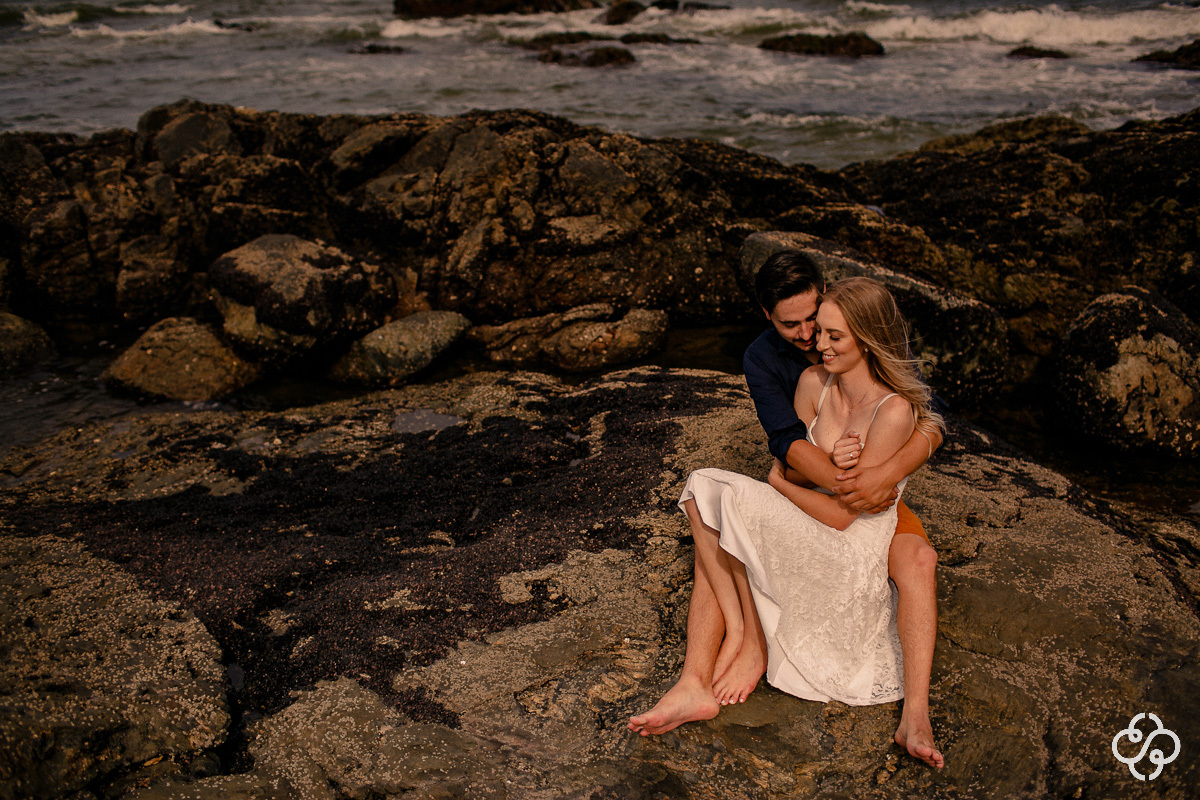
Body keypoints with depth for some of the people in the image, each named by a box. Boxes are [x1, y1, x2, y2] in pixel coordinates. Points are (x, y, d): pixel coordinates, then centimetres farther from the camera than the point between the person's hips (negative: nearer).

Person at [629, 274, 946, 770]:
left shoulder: (894, 412, -21)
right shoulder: (813, 383, 0)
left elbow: (841, 515, -19)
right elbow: (785, 471, 4)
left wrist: (783, 481, -5)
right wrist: (825, 466, -16)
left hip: (854, 558, -7)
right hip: (805, 546, 7)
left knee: (734, 497, -23)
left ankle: (752, 644, -7)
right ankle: (694, 684, -22)